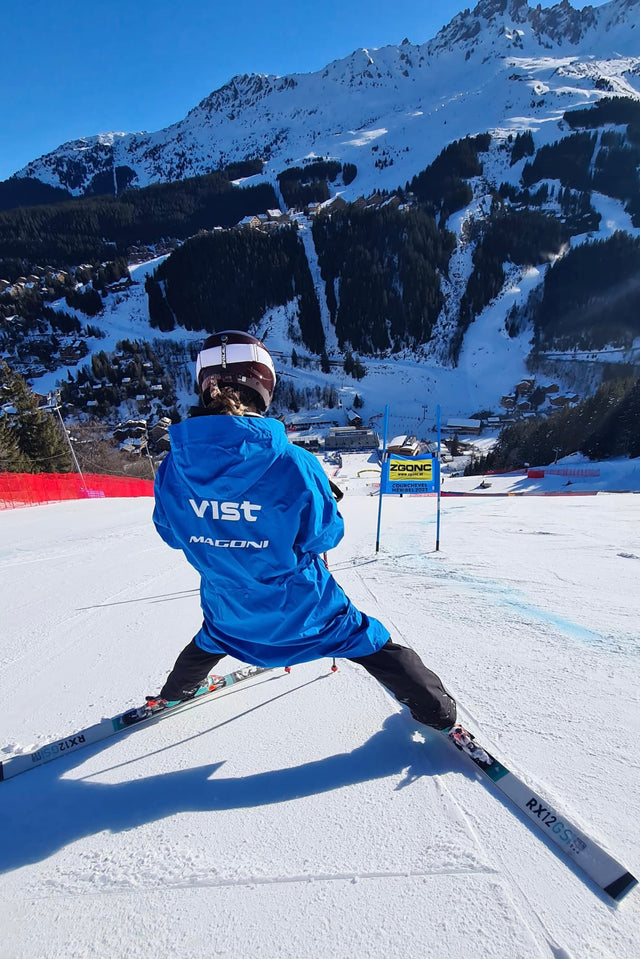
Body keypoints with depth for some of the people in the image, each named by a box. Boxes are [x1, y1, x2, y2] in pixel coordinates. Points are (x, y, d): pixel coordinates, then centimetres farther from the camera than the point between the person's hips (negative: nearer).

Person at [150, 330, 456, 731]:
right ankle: (438, 712, 37)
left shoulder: (173, 468, -18)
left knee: (211, 640, 37)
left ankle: (173, 694, 65)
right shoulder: (294, 464, -29)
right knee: (371, 642, 19)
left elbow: (171, 533, 1)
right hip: (302, 614, -3)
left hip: (229, 613, 4)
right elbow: (324, 535, -14)